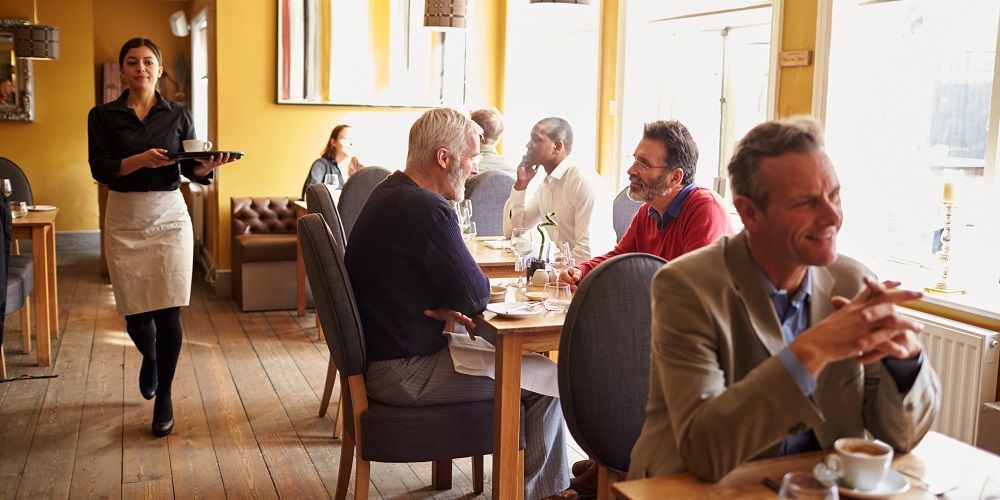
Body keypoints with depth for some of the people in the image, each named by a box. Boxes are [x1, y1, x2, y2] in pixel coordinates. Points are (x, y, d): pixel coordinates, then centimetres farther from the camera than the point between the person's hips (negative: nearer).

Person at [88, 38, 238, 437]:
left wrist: (206, 166, -21)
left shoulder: (178, 115, 5)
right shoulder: (103, 116, 3)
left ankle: (164, 399, 9)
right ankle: (149, 358, 39)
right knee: (134, 313, 2)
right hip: (124, 220, 0)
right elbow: (100, 169, -8)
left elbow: (191, 170, 2)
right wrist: (141, 159, -24)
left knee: (168, 311, -6)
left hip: (169, 217, 0)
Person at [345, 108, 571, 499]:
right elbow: (477, 296, -18)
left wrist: (442, 306, -7)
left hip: (377, 352, 10)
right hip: (402, 373, -10)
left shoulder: (390, 192, 8)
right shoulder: (428, 210, -24)